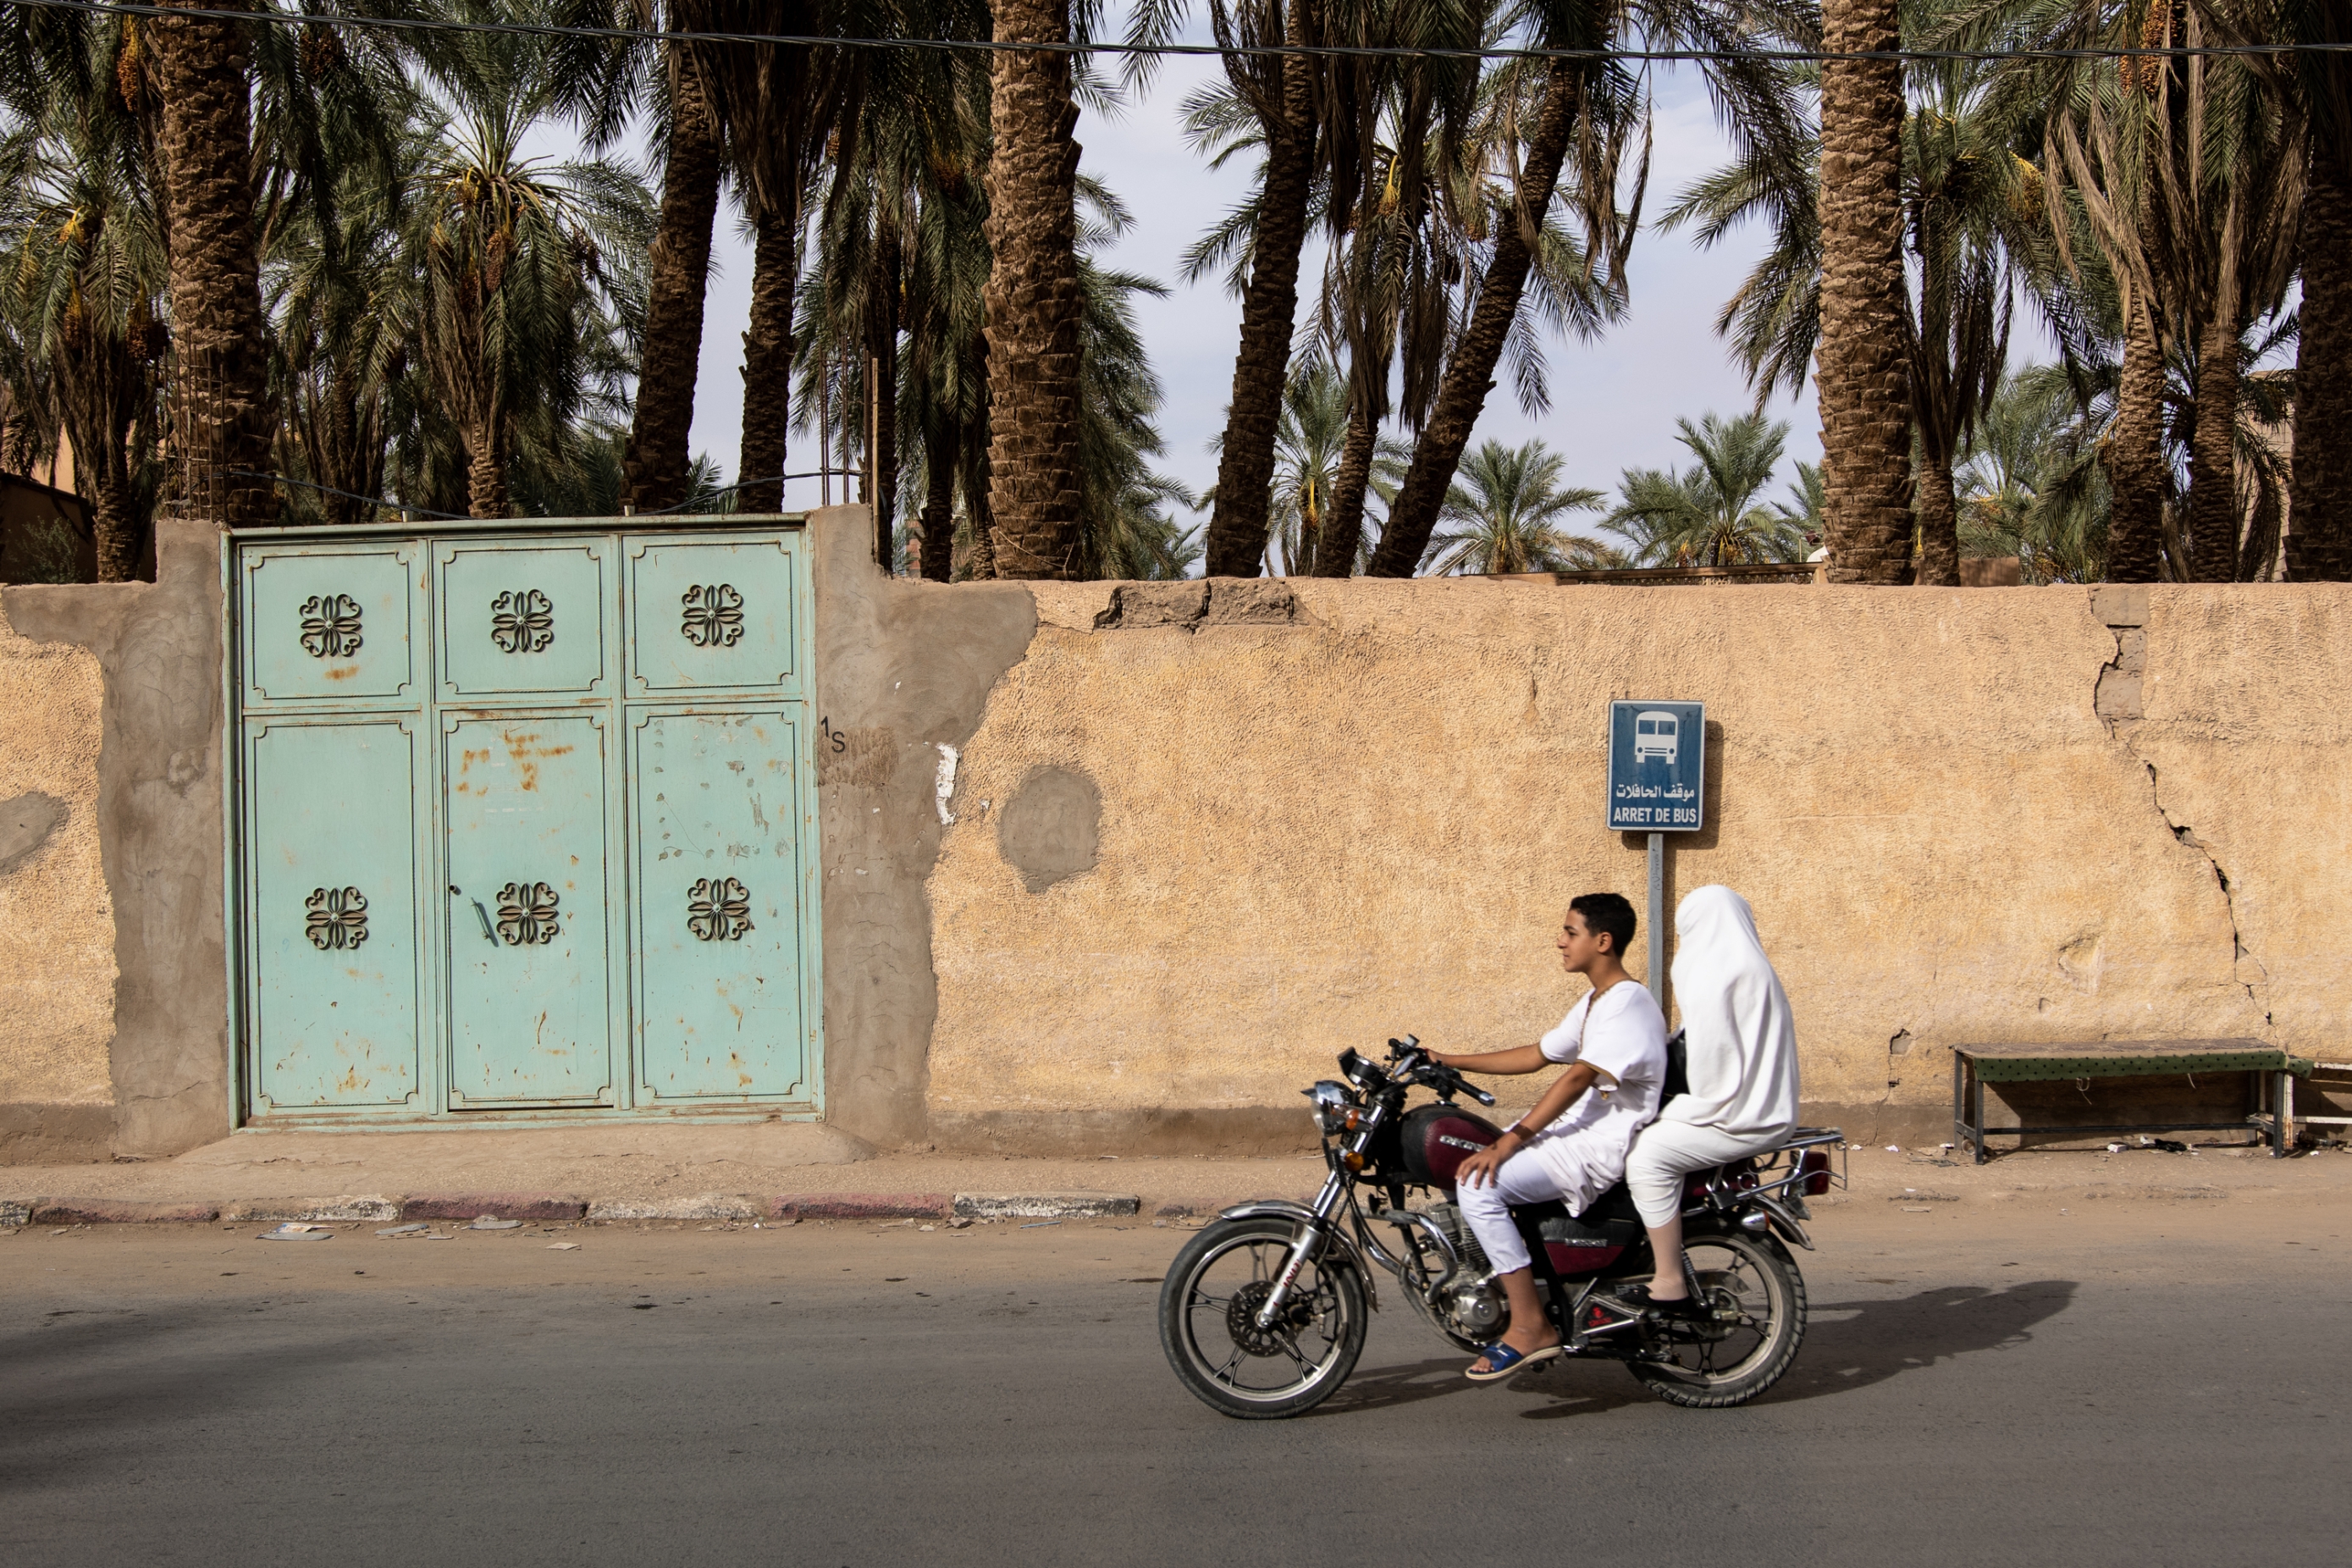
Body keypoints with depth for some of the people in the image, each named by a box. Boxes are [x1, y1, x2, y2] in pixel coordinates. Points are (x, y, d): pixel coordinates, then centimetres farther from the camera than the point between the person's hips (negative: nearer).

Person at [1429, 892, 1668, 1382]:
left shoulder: (1628, 1002, -16)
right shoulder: (1595, 1002, 19)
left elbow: (1578, 1078, -25)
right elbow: (1536, 1056, 23)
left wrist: (1509, 1141, -30)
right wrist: (1450, 1062, 16)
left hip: (1601, 1149, -11)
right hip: (1576, 1135, 11)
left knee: (1477, 1185, -24)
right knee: (1469, 1168, 13)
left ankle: (1530, 1327, -22)